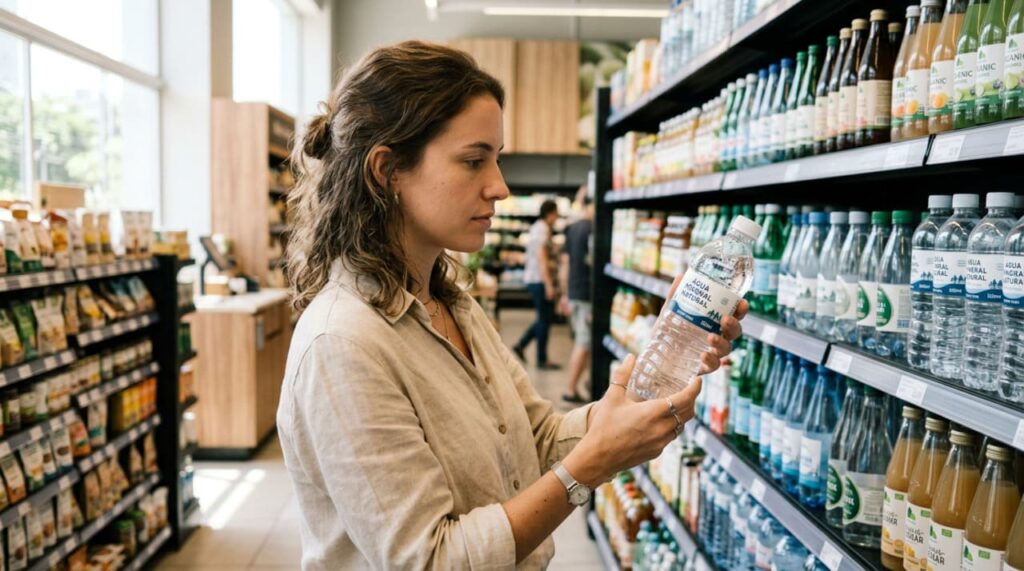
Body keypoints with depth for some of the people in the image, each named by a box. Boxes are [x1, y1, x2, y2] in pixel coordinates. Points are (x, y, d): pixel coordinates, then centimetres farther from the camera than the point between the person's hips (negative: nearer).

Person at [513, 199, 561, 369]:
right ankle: (542, 360, 7)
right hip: (540, 279, -10)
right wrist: (549, 285, -21)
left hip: (534, 279, 10)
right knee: (545, 319, -1)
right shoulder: (542, 229, -15)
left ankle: (521, 345, 18)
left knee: (545, 317, 17)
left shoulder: (539, 227, 16)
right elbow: (542, 259, -21)